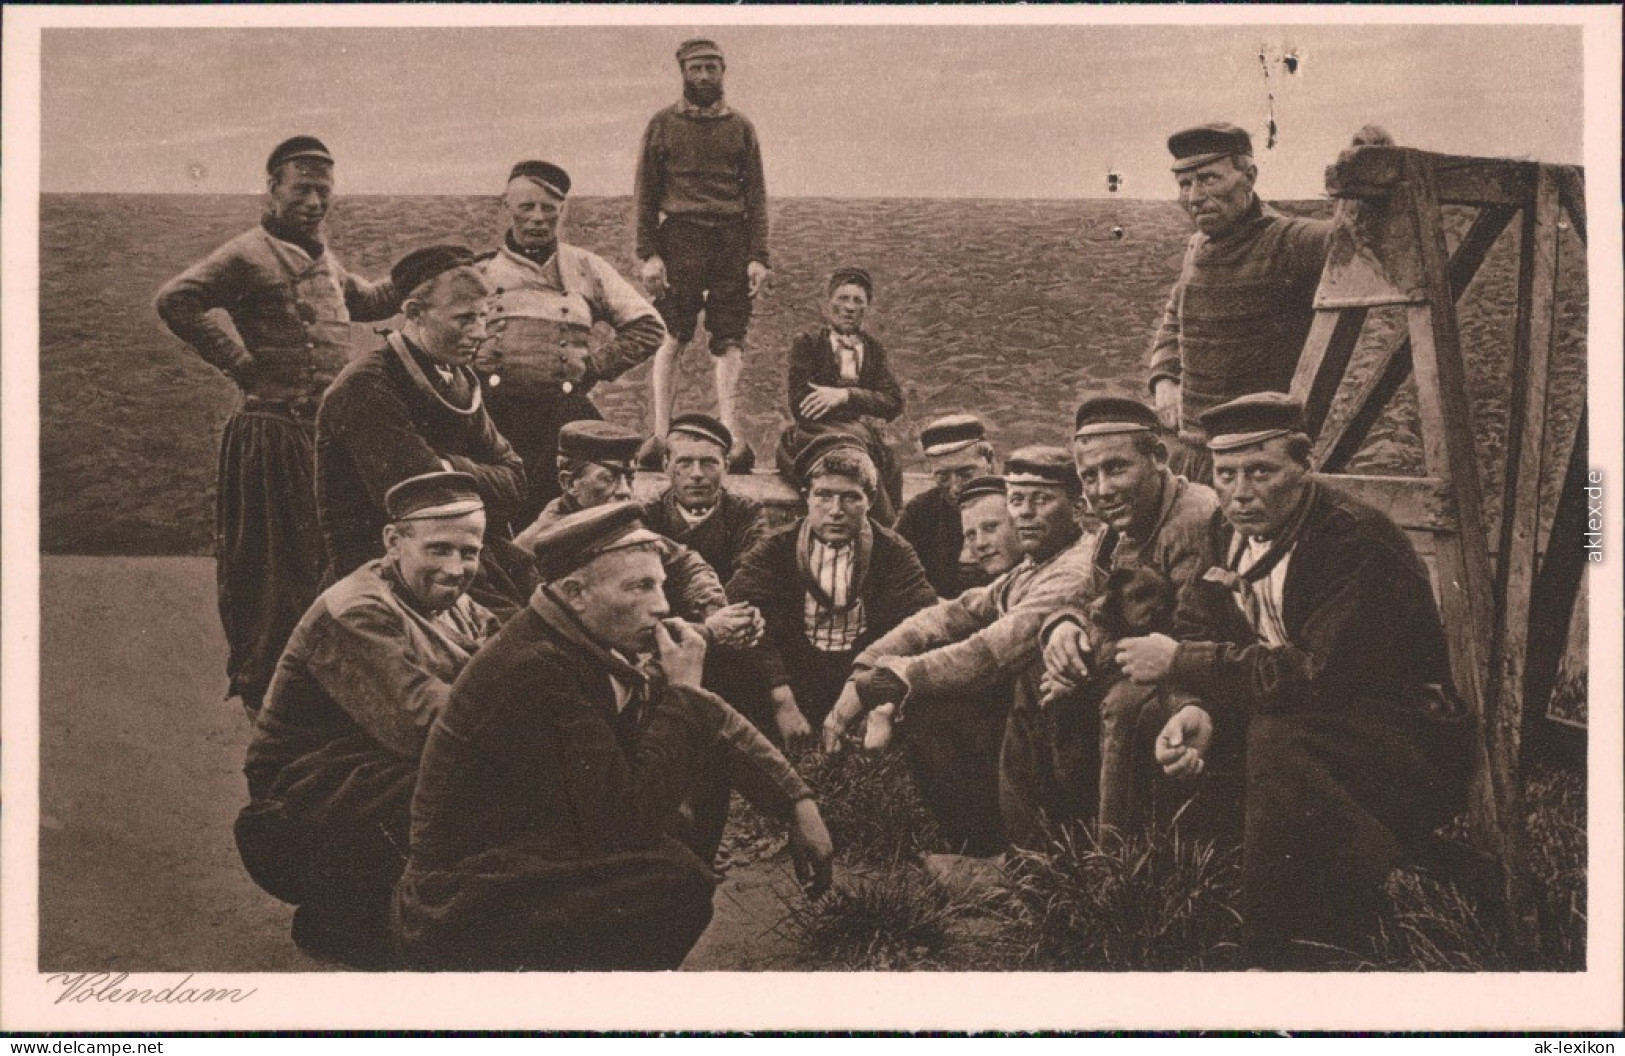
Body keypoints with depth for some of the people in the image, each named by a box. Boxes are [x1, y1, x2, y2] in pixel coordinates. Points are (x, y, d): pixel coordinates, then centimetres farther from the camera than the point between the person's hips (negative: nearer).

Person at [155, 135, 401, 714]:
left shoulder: (319, 255, 17)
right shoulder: (249, 254, -11)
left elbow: (361, 300, 35)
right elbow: (175, 300, -22)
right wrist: (240, 362, -18)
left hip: (328, 429, 8)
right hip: (273, 431, -8)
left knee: (323, 558, 15)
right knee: (275, 562, -2)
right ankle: (260, 686, 9)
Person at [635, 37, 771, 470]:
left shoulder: (740, 127, 16)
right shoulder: (663, 124, 10)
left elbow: (756, 195, 13)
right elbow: (644, 192, 6)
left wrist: (758, 256, 2)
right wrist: (647, 253, -5)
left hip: (732, 239, 2)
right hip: (679, 237, -2)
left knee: (730, 340, -5)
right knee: (671, 336, -10)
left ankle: (731, 437, -8)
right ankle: (661, 435, -12)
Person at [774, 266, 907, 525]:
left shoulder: (873, 349, 16)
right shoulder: (807, 344, 7)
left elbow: (894, 402, 0)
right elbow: (800, 406, -7)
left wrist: (845, 395, -15)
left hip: (865, 439, 3)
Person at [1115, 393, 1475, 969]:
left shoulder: (1358, 540, -20)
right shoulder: (1230, 534, 6)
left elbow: (1319, 676, -28)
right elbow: (1204, 636, 4)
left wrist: (1182, 663, -24)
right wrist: (1204, 711, -20)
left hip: (1414, 749, -8)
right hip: (1313, 736, 8)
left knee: (1279, 741, -33)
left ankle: (1285, 957, -24)